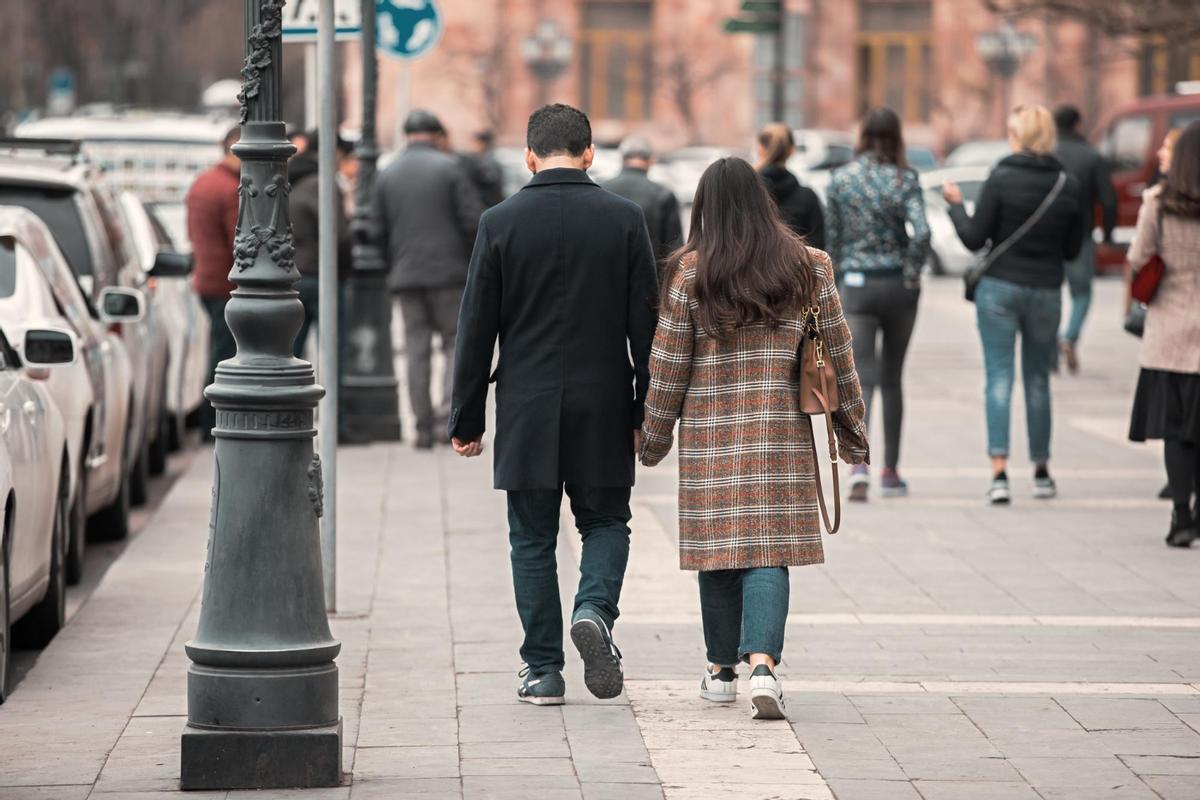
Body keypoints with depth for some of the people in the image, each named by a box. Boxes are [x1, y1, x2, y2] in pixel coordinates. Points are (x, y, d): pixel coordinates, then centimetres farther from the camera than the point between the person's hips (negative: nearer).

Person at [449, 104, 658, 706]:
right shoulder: (624, 219, -2)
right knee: (605, 520, 15)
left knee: (533, 538, 8)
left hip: (526, 412, 0)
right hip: (603, 408, 0)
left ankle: (543, 670, 8)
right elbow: (646, 324, -1)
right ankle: (595, 610, -11)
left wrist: (467, 419, 5)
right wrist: (647, 411, 6)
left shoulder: (500, 222, -4)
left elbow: (476, 329, -2)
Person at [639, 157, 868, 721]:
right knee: (769, 547, -3)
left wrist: (653, 438, 11)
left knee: (719, 544, 10)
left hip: (709, 429, 0)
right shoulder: (808, 267, 3)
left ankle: (722, 669, 19)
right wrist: (852, 430, 18)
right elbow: (837, 354, 8)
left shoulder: (690, 271, -2)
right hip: (782, 430, 0)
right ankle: (762, 663, -20)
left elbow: (667, 366, 1)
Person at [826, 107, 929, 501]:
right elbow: (920, 232, -18)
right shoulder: (905, 180, -6)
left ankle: (859, 464, -26)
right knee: (892, 379, 14)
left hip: (857, 286, 0)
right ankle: (890, 472, 20)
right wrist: (911, 276, -5)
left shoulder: (841, 179, -1)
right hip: (898, 285, 0)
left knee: (862, 379, -4)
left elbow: (833, 235, 4)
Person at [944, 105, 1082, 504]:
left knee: (999, 377, -3)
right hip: (1047, 291, 3)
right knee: (1037, 380, 15)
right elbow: (1072, 249, 6)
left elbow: (974, 238, -9)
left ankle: (999, 471, -15)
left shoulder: (1001, 179, -11)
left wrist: (955, 203, 7)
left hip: (1000, 288, -3)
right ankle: (1041, 471, 21)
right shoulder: (1068, 186, 1)